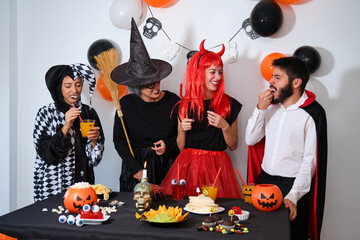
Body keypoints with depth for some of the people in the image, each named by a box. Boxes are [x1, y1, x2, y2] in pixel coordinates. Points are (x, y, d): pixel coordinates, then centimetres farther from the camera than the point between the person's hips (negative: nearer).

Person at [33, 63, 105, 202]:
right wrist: (65, 127, -20)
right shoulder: (46, 114, -5)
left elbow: (94, 159, 7)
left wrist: (94, 140, -14)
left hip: (83, 181, 3)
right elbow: (44, 153, -13)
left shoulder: (89, 112, 4)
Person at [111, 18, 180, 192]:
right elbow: (119, 140, 0)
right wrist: (136, 169, -7)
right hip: (136, 164, 0)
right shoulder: (126, 104, -4)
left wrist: (168, 145, -14)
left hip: (168, 168, 0)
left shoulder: (172, 100, -4)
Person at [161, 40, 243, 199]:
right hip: (188, 166, 1)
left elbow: (233, 146, 4)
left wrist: (224, 126, -11)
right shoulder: (184, 105, 5)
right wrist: (182, 130, -8)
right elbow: (180, 146, 10)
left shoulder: (229, 104, 1)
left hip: (216, 166, -1)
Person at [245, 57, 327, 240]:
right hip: (264, 180, 5)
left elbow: (311, 160, -13)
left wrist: (294, 195, -19)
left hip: (292, 184, -5)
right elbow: (250, 140, 4)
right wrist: (260, 108, -7)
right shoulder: (271, 106, 5)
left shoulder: (312, 113, -11)